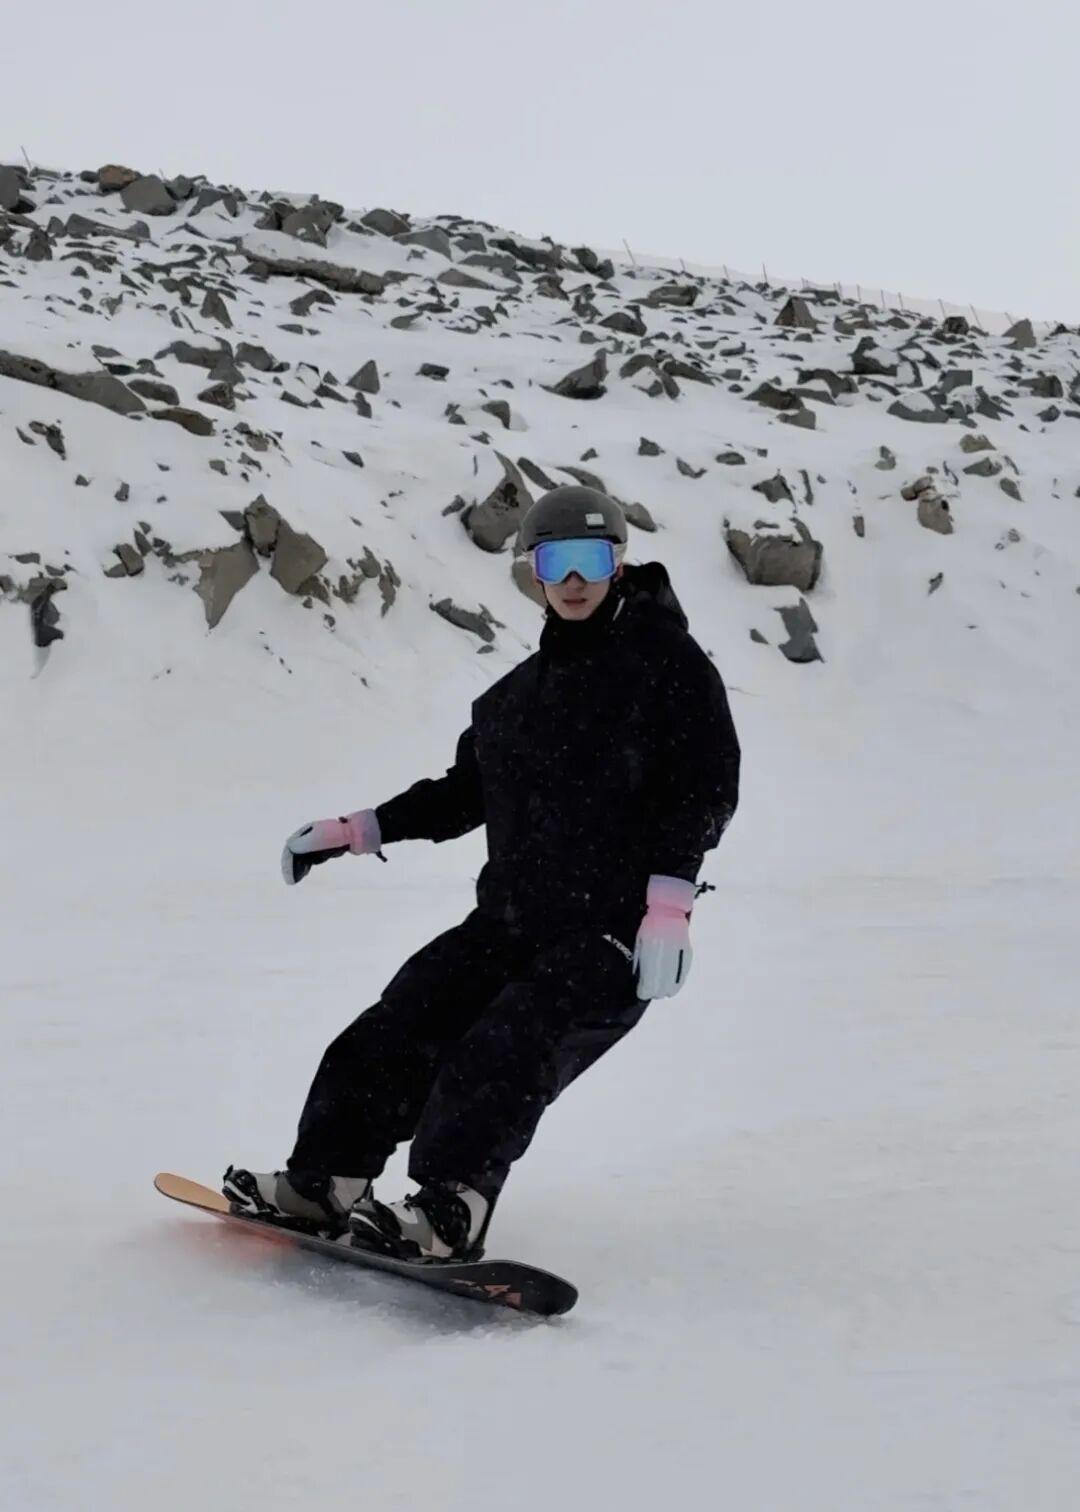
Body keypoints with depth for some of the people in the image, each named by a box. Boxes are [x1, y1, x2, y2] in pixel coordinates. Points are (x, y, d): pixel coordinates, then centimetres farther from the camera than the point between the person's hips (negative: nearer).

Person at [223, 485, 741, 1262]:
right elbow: (466, 790, 26)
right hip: (510, 920, 7)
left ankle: (448, 1215, -33)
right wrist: (358, 830, 22)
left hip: (617, 931, -7)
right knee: (398, 1029, -3)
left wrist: (669, 898, -22)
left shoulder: (671, 664, -4)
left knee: (506, 1052, -26)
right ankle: (324, 1181, 5)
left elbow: (705, 786, -12)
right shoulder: (519, 693, 17)